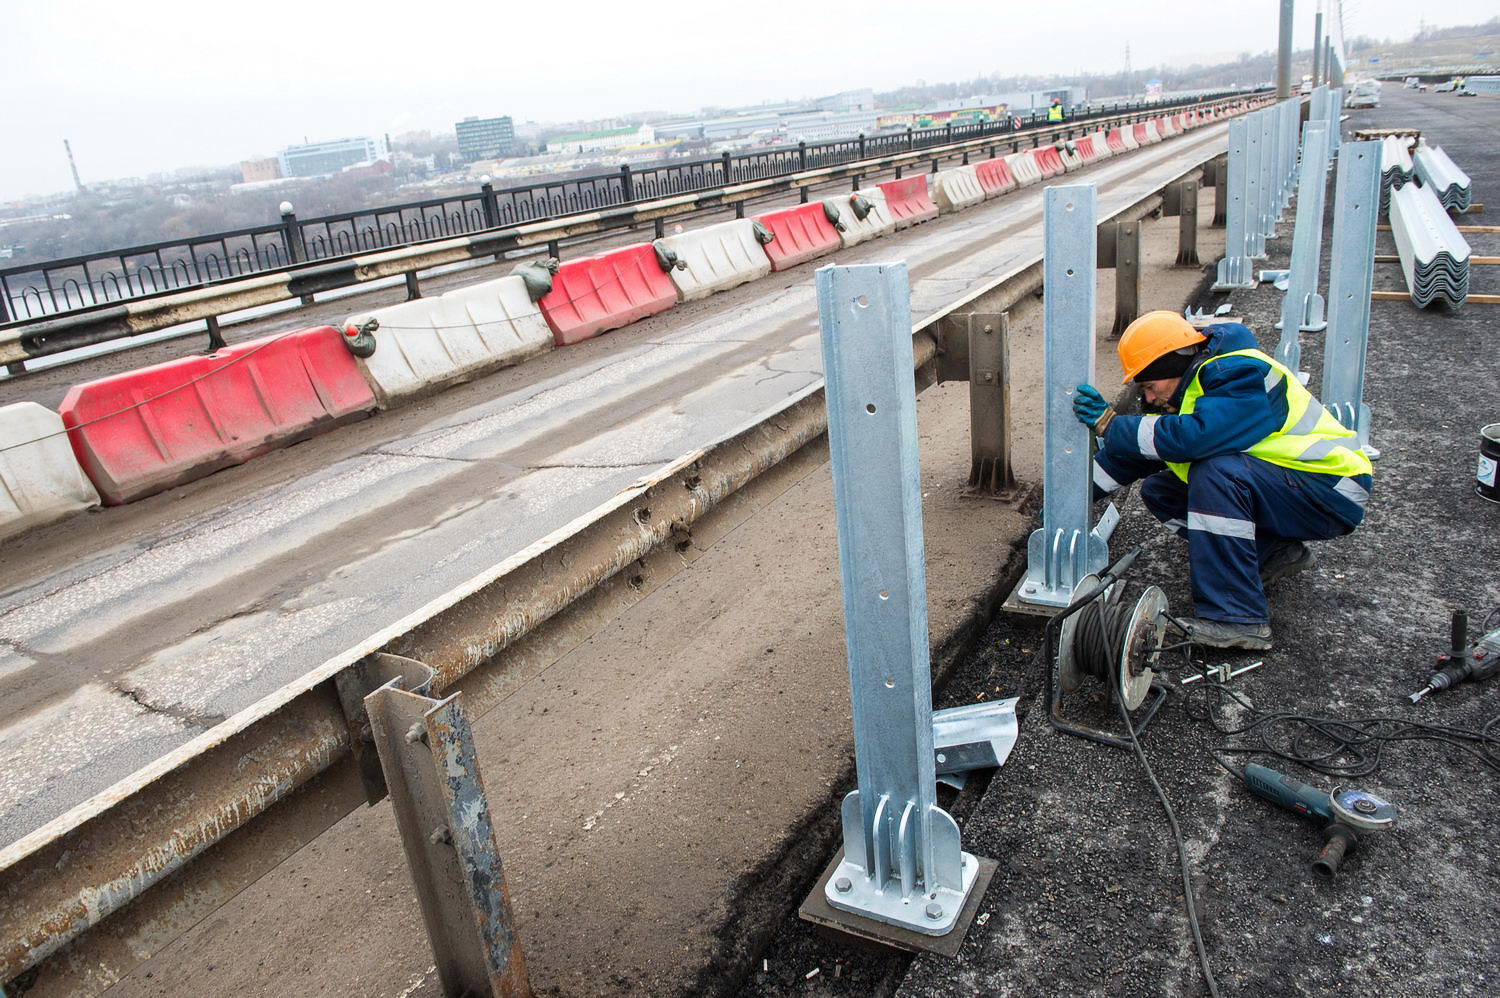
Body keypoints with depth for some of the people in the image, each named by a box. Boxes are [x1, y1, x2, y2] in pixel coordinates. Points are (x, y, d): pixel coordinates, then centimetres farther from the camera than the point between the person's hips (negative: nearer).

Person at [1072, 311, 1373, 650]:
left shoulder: (1242, 375, -24)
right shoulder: (1187, 385, 4)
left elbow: (1194, 437, -41)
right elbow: (1134, 452, 9)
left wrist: (1109, 423, -33)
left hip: (1331, 495, -9)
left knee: (1216, 472, -34)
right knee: (1158, 491, 2)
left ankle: (1237, 619, -31)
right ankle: (1275, 552, 8)